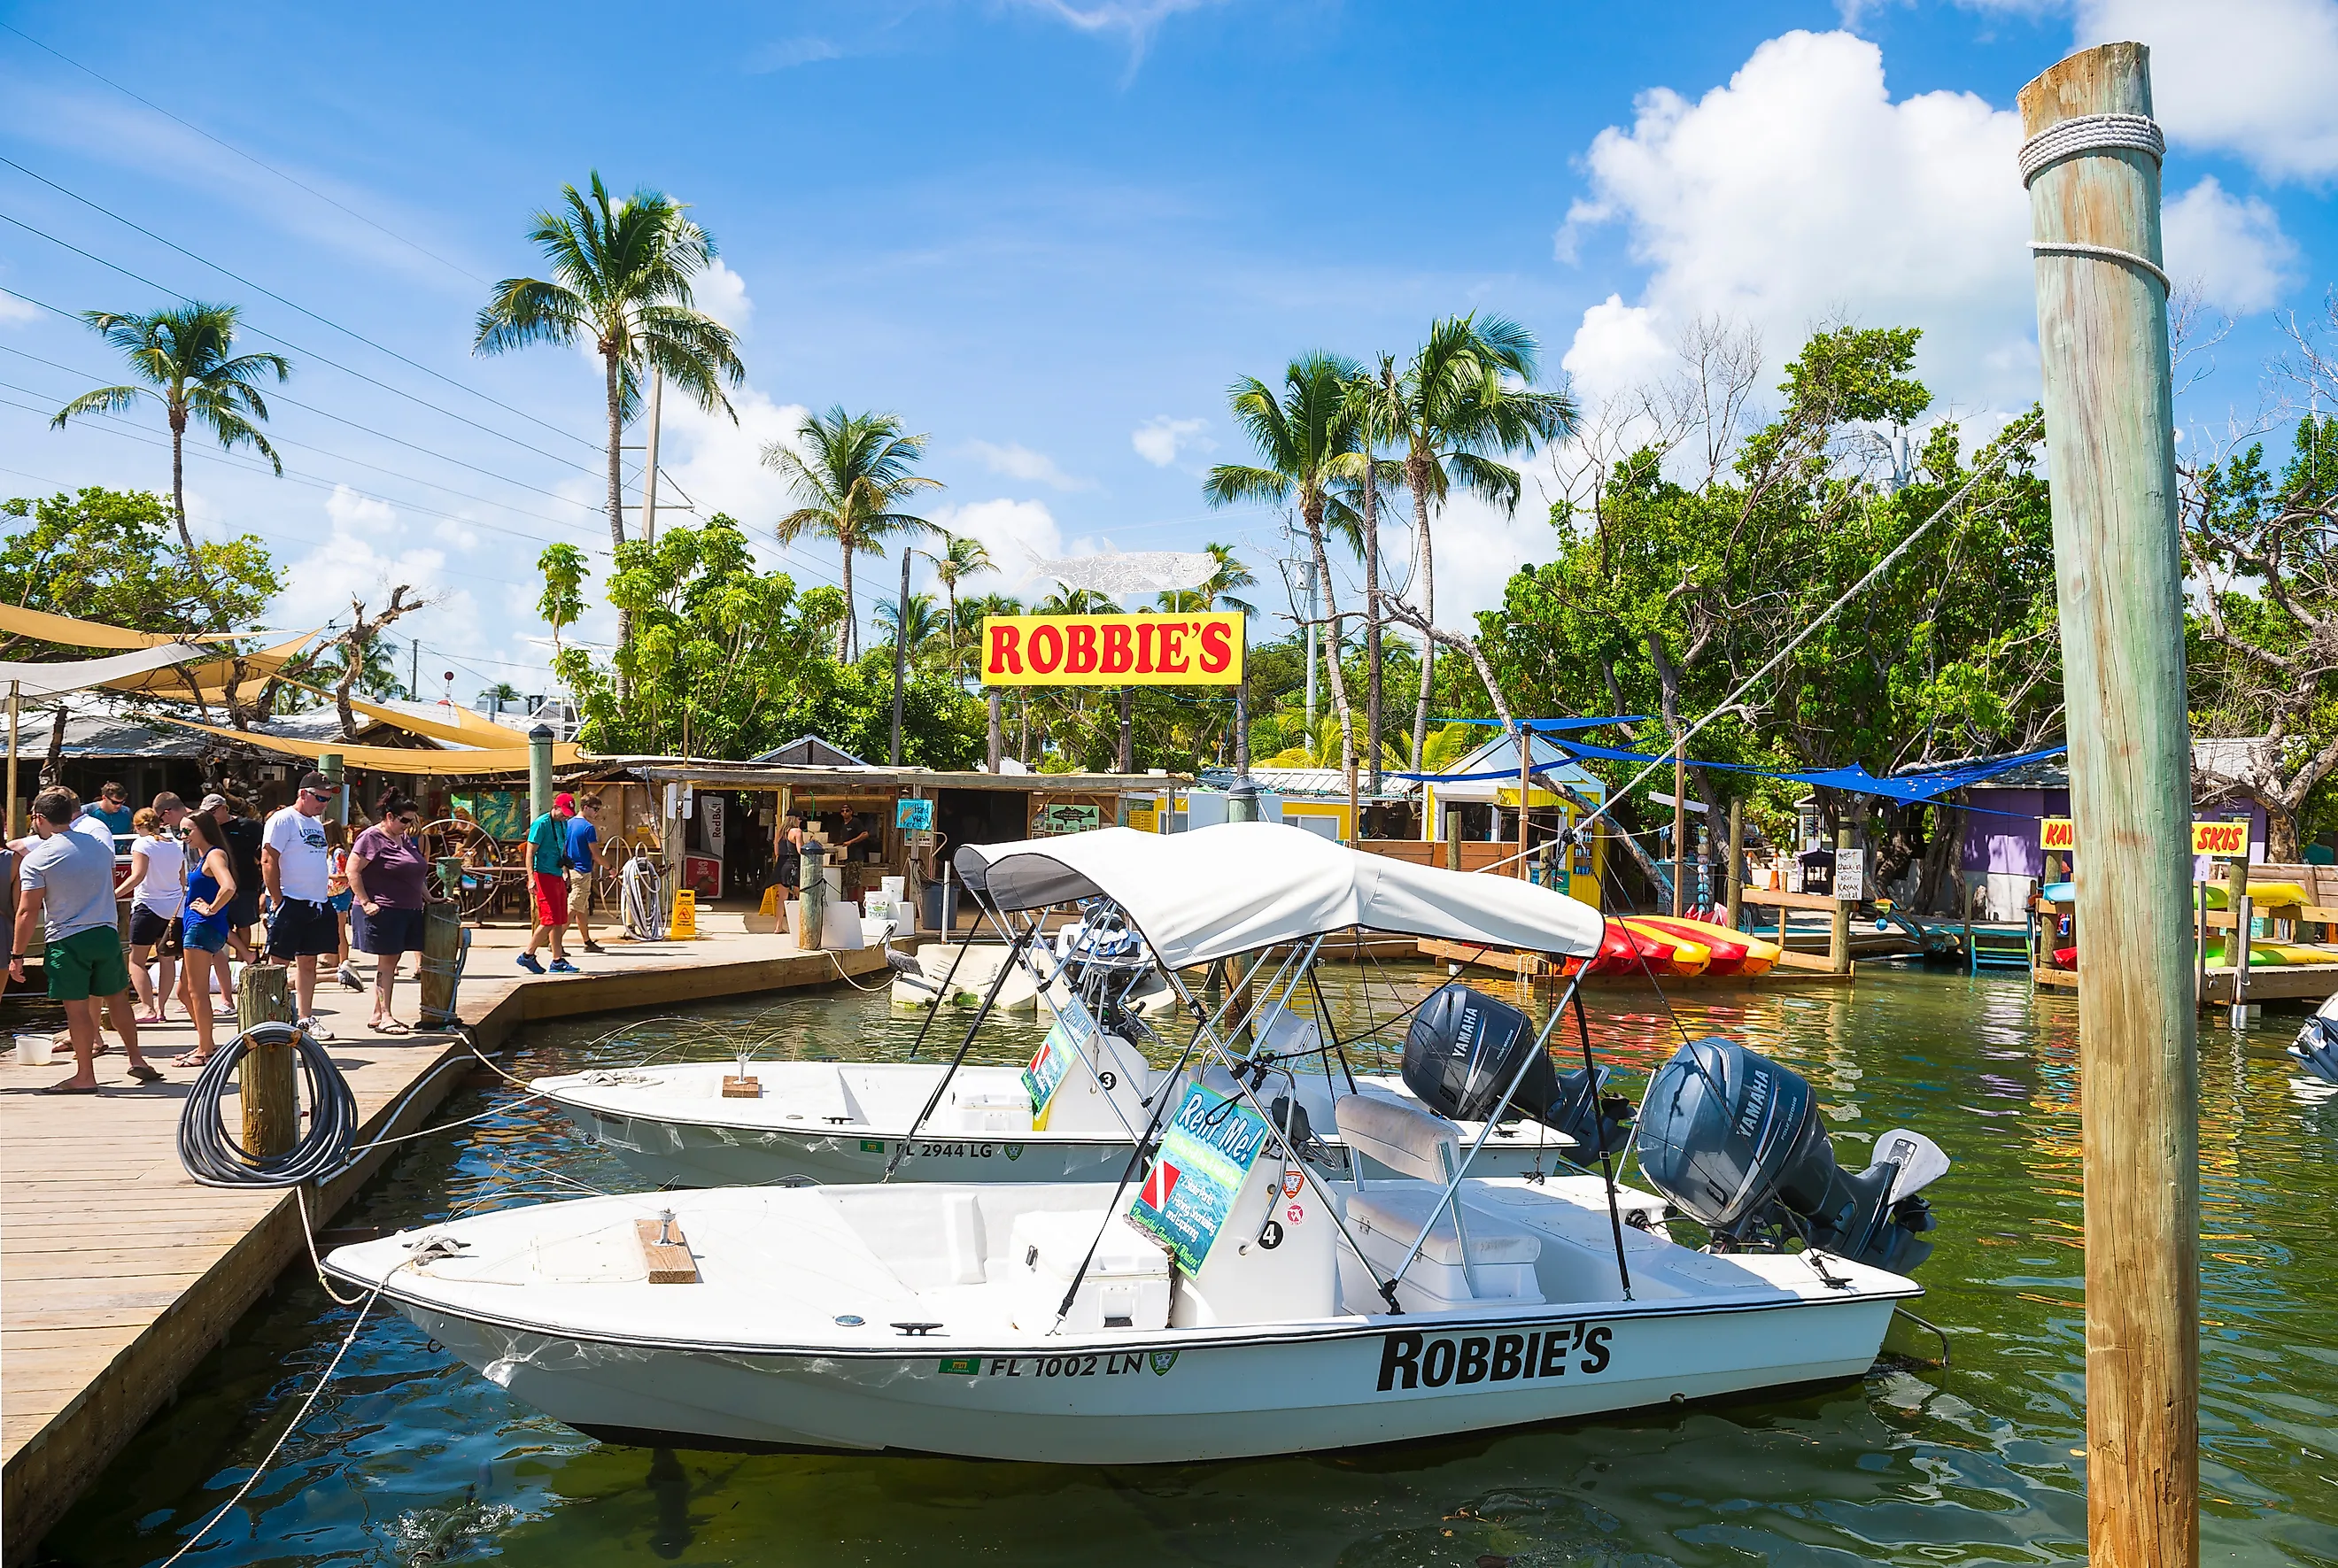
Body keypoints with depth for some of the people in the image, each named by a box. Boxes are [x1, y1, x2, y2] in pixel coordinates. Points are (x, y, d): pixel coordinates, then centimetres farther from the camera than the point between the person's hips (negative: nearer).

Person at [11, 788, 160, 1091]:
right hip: (106, 932, 5)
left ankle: (85, 1075, 6)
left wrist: (17, 955, -5)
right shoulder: (99, 845, 7)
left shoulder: (36, 859, -9)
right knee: (117, 996, 15)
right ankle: (136, 1059, 18)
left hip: (66, 940, -5)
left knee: (77, 1006, 0)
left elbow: (28, 912, -11)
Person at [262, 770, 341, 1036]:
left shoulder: (317, 822, 17)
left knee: (308, 962, 11)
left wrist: (324, 899, 16)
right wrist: (276, 900, -16)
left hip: (317, 904, 8)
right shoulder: (283, 820, -8)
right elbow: (268, 860, -14)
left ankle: (306, 1018, 18)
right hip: (290, 903, -8)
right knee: (279, 963, -2)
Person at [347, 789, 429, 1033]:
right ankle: (384, 1017, -2)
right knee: (386, 962, -6)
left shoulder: (406, 839, 17)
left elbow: (416, 874, 27)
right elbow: (353, 871, -14)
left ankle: (377, 1014, 18)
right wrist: (365, 903, -18)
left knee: (390, 963, 11)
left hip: (407, 911, 8)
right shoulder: (371, 838, -9)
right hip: (383, 911, -8)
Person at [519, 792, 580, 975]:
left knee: (559, 920, 8)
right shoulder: (541, 824, -11)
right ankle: (528, 956, 1)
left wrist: (566, 873, 25)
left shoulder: (563, 824, 14)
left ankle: (558, 960, 11)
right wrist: (531, 879, -22)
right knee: (550, 920, -10)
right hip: (543, 876, -9)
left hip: (557, 876, 9)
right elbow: (530, 852, -15)